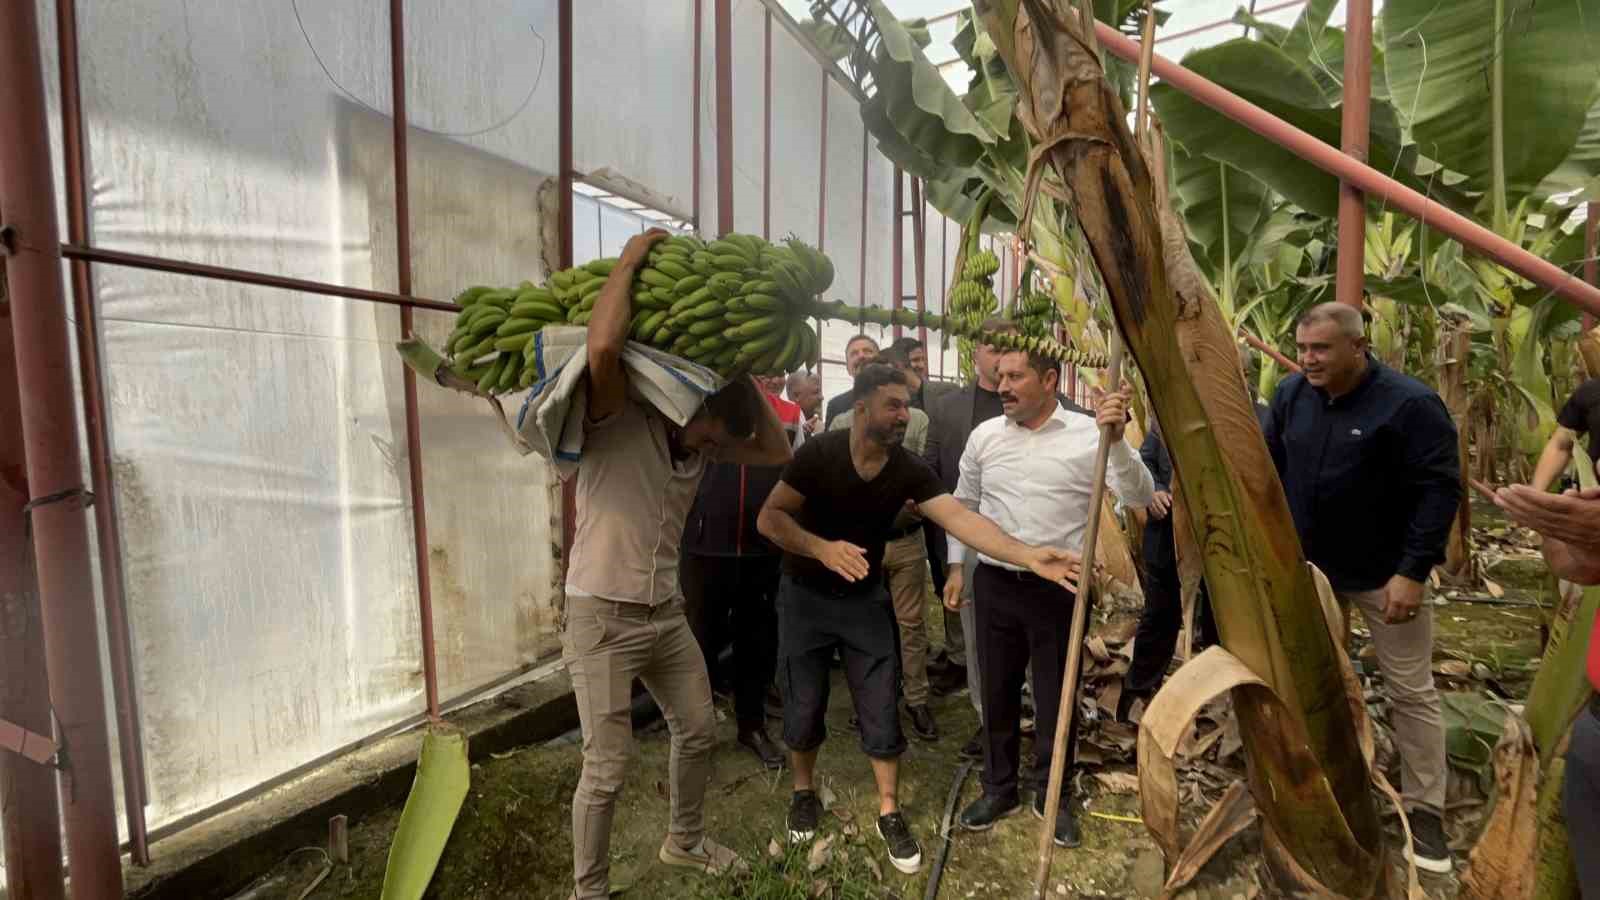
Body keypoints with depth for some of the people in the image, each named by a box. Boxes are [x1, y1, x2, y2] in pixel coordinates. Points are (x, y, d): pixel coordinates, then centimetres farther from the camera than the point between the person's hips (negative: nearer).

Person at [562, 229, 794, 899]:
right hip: (602, 619, -7)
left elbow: (776, 452, 3)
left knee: (698, 732, 20)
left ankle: (683, 841, 45)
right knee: (606, 769, 1)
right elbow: (603, 347, -36)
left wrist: (743, 376, -1)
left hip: (667, 615, 8)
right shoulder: (618, 421, -17)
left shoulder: (704, 441, 5)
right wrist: (632, 255, -24)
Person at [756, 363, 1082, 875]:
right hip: (806, 598, -2)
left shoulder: (908, 471, -13)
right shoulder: (819, 454, -21)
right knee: (804, 708, 9)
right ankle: (804, 791, 36)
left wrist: (1029, 557, -35)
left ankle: (889, 814, 23)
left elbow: (960, 518, -23)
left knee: (881, 712, 4)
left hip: (865, 599, 2)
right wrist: (822, 548, -34)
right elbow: (769, 518, -18)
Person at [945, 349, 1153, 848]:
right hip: (994, 583, 3)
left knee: (1056, 696, 12)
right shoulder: (984, 435, 0)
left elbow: (1140, 497, -15)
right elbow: (963, 503, 12)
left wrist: (1116, 441, -31)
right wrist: (955, 567, 12)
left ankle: (1052, 795, 35)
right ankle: (999, 788, 35)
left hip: (1059, 588, -2)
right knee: (998, 692, 15)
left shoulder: (1088, 434, -9)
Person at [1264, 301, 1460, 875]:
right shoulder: (1291, 394, -3)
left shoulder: (1409, 403, -18)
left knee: (1412, 691, 6)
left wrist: (1413, 571, -21)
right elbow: (1269, 467, 8)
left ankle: (1425, 808, 22)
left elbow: (1441, 489, -17)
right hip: (1307, 566, 5)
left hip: (1385, 573, -4)